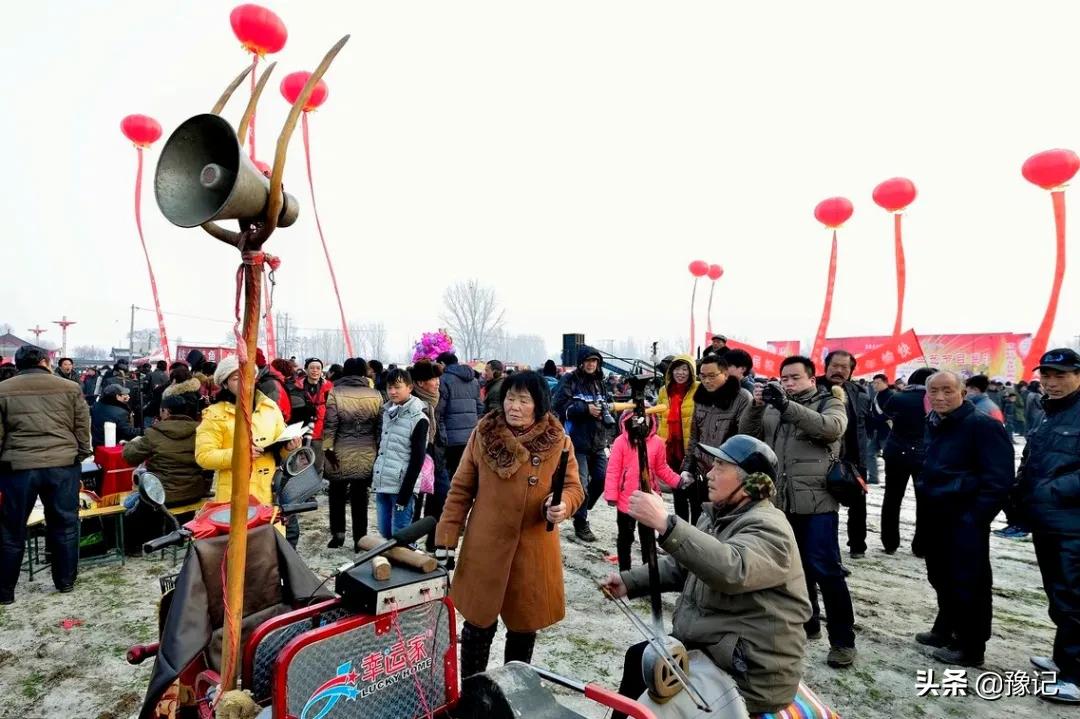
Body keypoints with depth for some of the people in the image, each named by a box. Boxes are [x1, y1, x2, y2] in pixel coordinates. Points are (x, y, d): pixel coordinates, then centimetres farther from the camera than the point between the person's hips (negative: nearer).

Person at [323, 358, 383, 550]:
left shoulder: (335, 393, -8)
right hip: (366, 457, 2)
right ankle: (359, 539, 13)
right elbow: (380, 427, 4)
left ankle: (338, 533, 14)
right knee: (360, 498, 10)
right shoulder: (375, 395, -1)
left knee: (337, 495, 17)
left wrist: (328, 448, -2)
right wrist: (378, 451, 13)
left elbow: (330, 425, -10)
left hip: (341, 455, -2)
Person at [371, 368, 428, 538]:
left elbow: (417, 459, -12)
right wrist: (373, 477, 14)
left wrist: (405, 494, -15)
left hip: (401, 487, -7)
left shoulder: (418, 419, -10)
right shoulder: (387, 412, 12)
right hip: (381, 485, 7)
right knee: (385, 533, 14)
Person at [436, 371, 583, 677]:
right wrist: (446, 539, -3)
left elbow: (574, 488, 0)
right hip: (485, 548, 0)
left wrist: (563, 504, -24)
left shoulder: (558, 442, -4)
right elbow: (460, 490, -1)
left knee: (525, 625, 15)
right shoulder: (482, 434, -5)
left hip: (534, 551, 1)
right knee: (479, 623, 11)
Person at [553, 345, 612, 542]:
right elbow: (560, 405, -16)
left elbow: (607, 401, 24)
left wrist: (605, 409, 0)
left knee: (602, 478, 9)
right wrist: (586, 408, -20)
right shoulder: (569, 380, -8)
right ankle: (581, 524, 13)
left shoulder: (599, 381, 12)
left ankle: (580, 510, 33)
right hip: (577, 440, -6)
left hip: (597, 440, 7)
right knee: (581, 483, -4)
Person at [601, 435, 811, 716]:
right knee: (637, 656, 12)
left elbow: (731, 569, -42)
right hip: (710, 643, 9)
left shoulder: (767, 526, -21)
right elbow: (680, 566, 16)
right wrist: (629, 582, 4)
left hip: (750, 673, -9)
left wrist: (665, 524, -47)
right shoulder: (716, 515, 9)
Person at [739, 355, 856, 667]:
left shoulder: (830, 402, 1)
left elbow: (831, 428, -20)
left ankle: (842, 639, 9)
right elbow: (747, 433, 2)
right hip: (781, 501, 5)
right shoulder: (773, 408, 13)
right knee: (796, 566, 16)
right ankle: (807, 622, 32)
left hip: (817, 501, -5)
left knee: (825, 569, -3)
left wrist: (787, 405, -30)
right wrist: (756, 406, -17)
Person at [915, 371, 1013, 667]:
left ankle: (970, 647, 16)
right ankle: (946, 630, 35)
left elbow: (998, 479, -18)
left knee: (968, 583, 2)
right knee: (941, 577, 19)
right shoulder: (932, 424, 10)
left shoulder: (983, 425, -15)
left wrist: (973, 518, -19)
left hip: (965, 521, -8)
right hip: (935, 517, 8)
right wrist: (923, 495, 13)